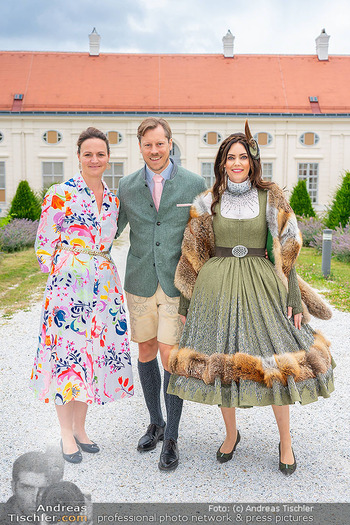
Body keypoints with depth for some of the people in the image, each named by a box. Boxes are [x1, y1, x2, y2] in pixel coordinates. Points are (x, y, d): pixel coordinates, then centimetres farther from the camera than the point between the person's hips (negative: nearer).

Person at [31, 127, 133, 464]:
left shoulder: (112, 199, 12)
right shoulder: (61, 194, -7)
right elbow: (44, 244, -5)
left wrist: (101, 271, 13)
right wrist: (59, 272, -3)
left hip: (103, 284, 6)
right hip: (68, 284, -6)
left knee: (96, 352, 9)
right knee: (67, 352, -1)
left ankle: (80, 428, 26)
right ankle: (67, 434, 16)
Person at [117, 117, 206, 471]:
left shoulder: (194, 184, -2)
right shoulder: (127, 186, 4)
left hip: (179, 284, -3)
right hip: (140, 283, 3)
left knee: (170, 357, -5)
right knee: (146, 352, 12)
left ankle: (171, 438, 13)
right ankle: (155, 423, 33)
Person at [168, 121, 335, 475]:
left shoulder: (270, 197, 3)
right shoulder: (208, 201, 5)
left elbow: (286, 251, 1)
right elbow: (193, 253, 8)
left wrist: (294, 298, -5)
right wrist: (186, 299, 5)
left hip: (261, 285, -1)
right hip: (217, 286, 1)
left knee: (276, 363, -1)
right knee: (221, 360, 6)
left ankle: (285, 440, 21)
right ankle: (231, 433, 30)